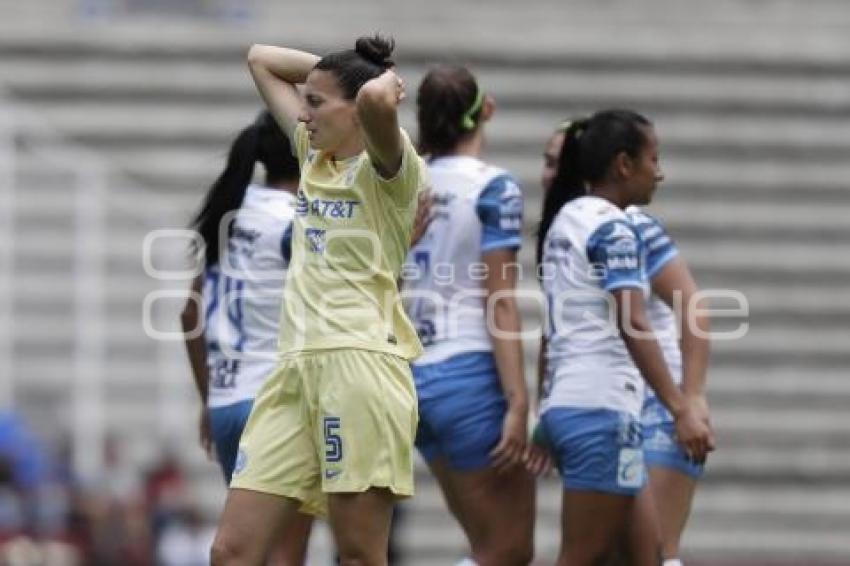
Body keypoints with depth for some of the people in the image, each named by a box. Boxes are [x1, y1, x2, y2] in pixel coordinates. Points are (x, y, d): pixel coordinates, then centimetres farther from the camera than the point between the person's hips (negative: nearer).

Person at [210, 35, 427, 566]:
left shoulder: (386, 169, -3)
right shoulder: (313, 156, 20)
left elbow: (377, 100, -27)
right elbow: (261, 59, 29)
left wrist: (388, 80, -5)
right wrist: (333, 66, 19)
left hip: (359, 366, -8)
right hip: (297, 368, 8)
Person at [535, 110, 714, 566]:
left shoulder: (564, 222, 17)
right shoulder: (613, 229, -10)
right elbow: (633, 326, -20)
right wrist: (681, 409, -25)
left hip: (563, 403, 10)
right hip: (602, 407, -10)